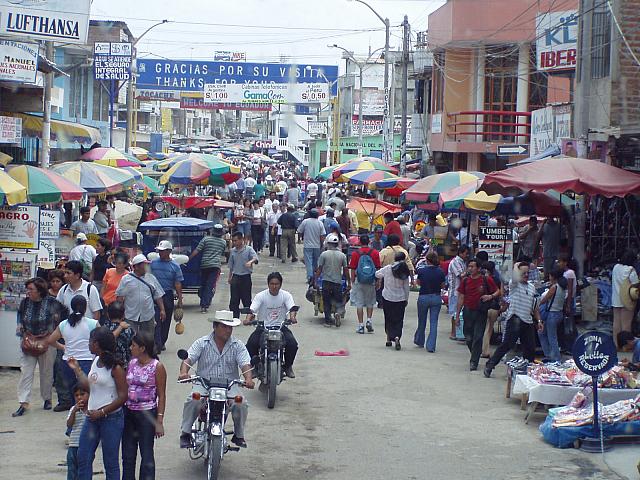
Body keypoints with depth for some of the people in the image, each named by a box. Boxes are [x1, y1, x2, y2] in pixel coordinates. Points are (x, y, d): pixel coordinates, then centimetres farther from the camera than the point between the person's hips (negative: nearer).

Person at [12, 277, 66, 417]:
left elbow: (56, 324, -2)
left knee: (46, 372, 8)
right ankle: (23, 403, -7)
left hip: (47, 342, -2)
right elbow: (20, 322, 14)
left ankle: (47, 399, 25)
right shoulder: (24, 302, 2)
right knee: (25, 372, -6)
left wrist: (46, 341, -5)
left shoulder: (51, 302, -9)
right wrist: (25, 336, 1)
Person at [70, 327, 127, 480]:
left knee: (110, 462, 3)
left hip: (111, 418, -8)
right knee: (83, 458, 8)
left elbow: (123, 397, -17)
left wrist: (101, 412, -18)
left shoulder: (115, 368, -15)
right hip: (92, 416, 8)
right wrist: (76, 369, 16)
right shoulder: (95, 362, 8)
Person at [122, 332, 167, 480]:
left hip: (147, 414, -5)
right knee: (128, 455, 10)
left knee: (147, 455, 1)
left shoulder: (157, 367, -8)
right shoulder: (131, 363, 7)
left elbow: (161, 396, -7)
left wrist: (159, 421, -12)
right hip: (129, 413, 6)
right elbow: (125, 388, 12)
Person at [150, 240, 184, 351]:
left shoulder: (175, 266, 0)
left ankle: (162, 342, 25)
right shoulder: (153, 263, 3)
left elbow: (178, 284, 0)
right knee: (156, 321, -10)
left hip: (168, 296, 1)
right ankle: (157, 344, -14)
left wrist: (180, 300, -4)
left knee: (166, 321, 11)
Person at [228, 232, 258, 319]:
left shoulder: (249, 249, -5)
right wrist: (230, 277, 17)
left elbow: (255, 258, -22)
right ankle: (234, 317, 7)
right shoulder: (233, 251, 9)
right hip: (235, 277, 4)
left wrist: (251, 261, -43)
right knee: (234, 299, 1)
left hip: (246, 277, -4)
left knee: (246, 299, 2)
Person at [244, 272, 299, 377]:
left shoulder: (286, 295, -1)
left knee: (292, 344, -24)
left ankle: (288, 366, 5)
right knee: (251, 345, -23)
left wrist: (292, 317, -37)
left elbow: (292, 307, -14)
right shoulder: (261, 296, -4)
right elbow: (252, 309, -14)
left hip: (280, 326, 0)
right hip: (263, 327, 0)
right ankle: (253, 365, 6)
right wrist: (248, 319, -36)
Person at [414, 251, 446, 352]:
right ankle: (431, 346, -2)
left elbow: (419, 283, 4)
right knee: (433, 322, 3)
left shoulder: (422, 270, -11)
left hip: (423, 297, 0)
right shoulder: (440, 272, -8)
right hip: (436, 297, 0)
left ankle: (419, 341, 35)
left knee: (422, 321, 17)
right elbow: (443, 286, 1)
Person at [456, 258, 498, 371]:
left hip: (481, 312, -3)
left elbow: (498, 292, 5)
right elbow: (461, 298, 9)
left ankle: (474, 362, -2)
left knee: (478, 338, -7)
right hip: (468, 311, 3)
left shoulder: (486, 280, -4)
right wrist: (457, 315, 7)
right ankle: (475, 356, 31)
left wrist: (491, 296, -18)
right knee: (468, 338, 8)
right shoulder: (465, 280, 5)